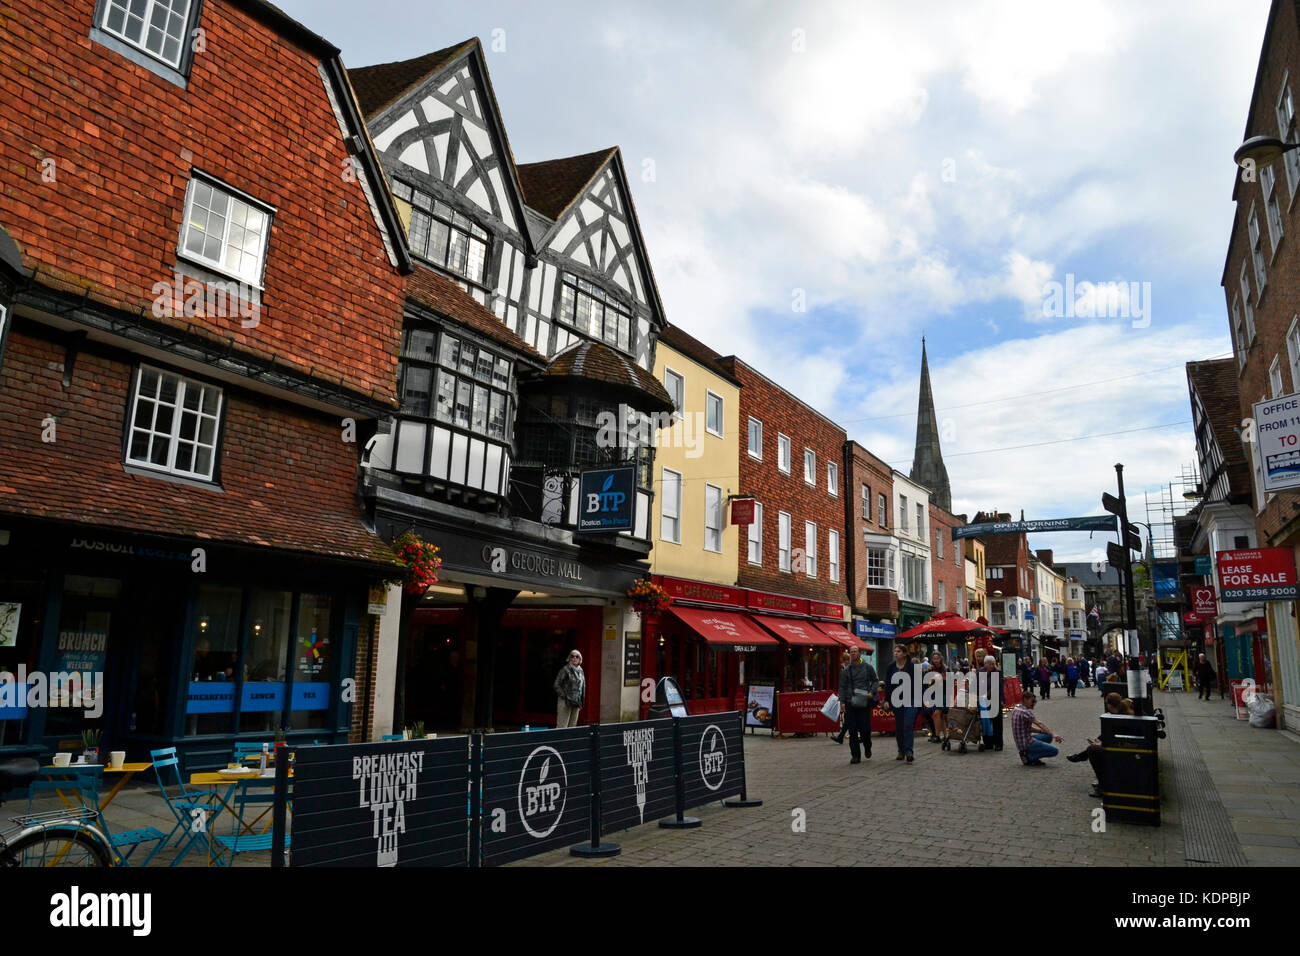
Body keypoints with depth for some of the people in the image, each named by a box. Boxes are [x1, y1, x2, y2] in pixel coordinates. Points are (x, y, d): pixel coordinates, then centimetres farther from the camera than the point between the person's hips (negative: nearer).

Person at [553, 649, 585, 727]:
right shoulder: (565, 669, -8)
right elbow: (556, 685, -8)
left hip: (576, 703, 7)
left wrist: (582, 701, 14)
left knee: (573, 725, 10)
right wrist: (565, 697, -14)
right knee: (562, 725, -9)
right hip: (566, 702, -7)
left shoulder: (580, 670, 12)